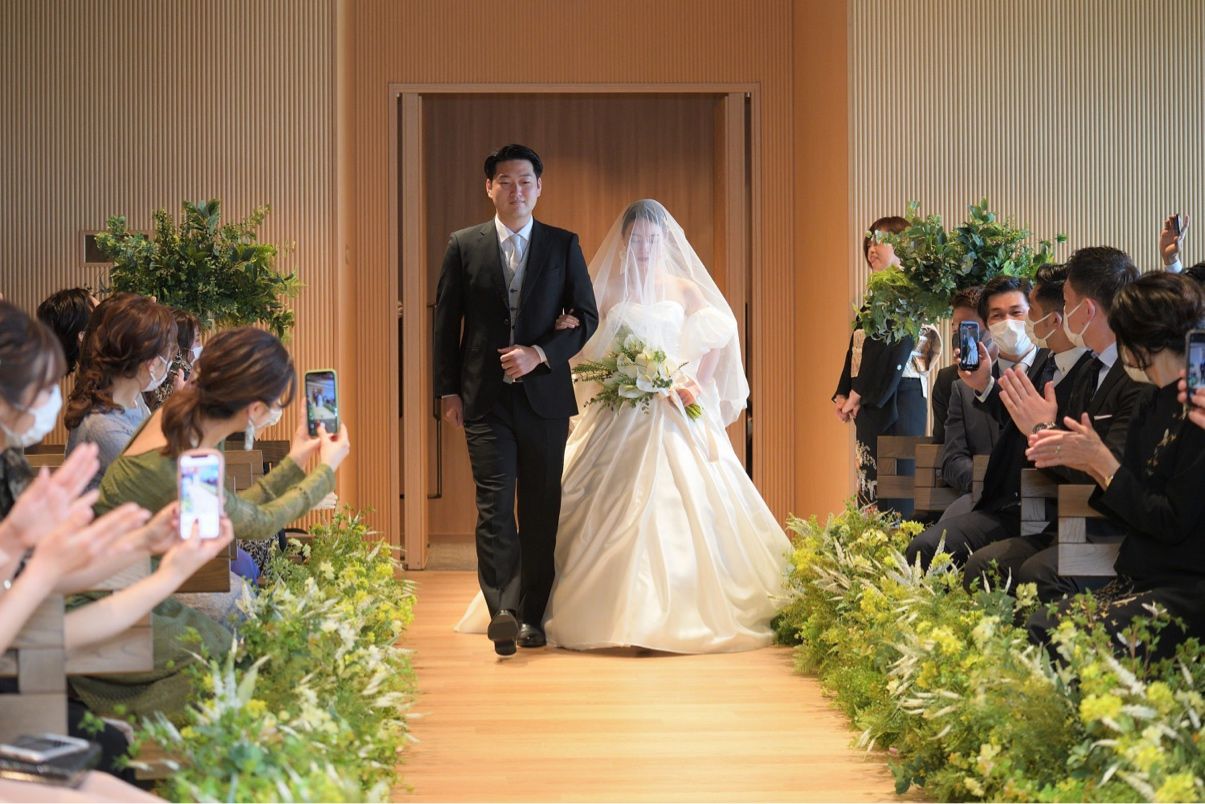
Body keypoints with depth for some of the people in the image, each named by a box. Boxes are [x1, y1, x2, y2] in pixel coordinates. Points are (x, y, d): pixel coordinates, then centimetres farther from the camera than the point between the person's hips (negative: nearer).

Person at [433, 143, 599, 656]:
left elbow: (586, 317, 5)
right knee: (494, 505, -12)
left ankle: (533, 615, 15)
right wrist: (448, 390, 2)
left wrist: (540, 354, -10)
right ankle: (503, 611, -19)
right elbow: (446, 322, 7)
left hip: (544, 395, 1)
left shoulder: (563, 245, 6)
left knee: (540, 510, 6)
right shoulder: (464, 246, 5)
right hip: (485, 398, -1)